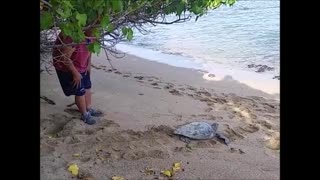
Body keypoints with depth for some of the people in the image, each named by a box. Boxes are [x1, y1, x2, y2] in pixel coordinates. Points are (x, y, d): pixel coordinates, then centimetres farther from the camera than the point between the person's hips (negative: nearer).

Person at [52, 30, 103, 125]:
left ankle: (89, 109, 37)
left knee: (87, 87, 17)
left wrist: (89, 64, 6)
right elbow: (65, 57, -32)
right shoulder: (72, 36, -37)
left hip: (82, 66, 8)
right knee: (79, 91, 1)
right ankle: (85, 114, 21)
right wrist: (75, 73, -23)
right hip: (66, 67, -8)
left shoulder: (88, 34, -11)